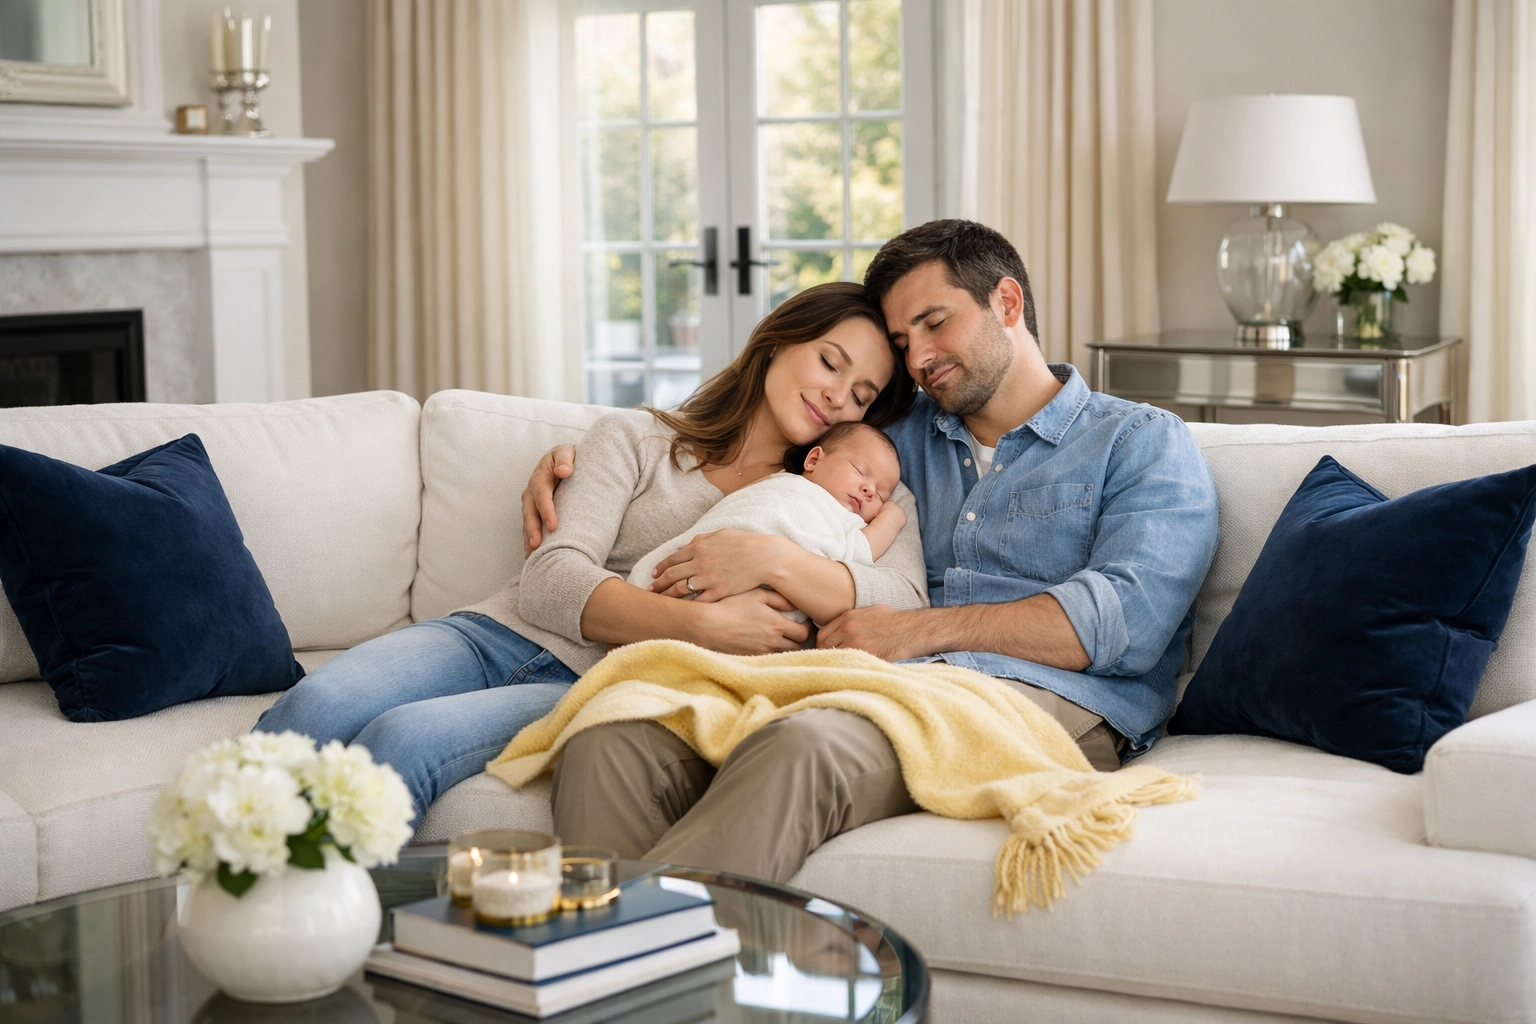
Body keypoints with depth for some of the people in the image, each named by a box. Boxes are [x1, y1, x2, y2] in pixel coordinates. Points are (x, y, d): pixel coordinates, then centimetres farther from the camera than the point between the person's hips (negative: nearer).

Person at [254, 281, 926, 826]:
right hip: (501, 635, 2)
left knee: (402, 739, -30)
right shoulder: (636, 440, 14)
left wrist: (774, 560, -16)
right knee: (318, 706, -29)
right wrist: (701, 625, -16)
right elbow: (550, 581, -2)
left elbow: (908, 605, -2)